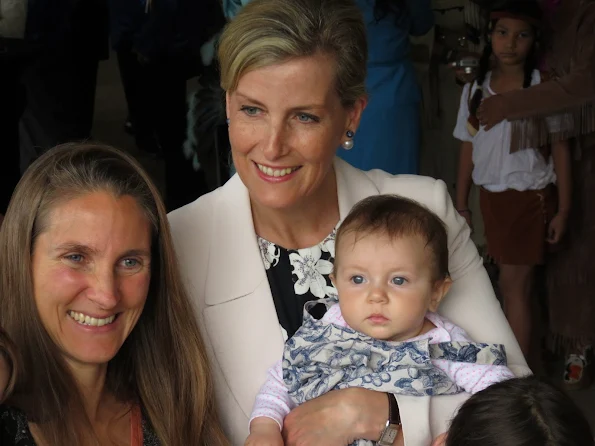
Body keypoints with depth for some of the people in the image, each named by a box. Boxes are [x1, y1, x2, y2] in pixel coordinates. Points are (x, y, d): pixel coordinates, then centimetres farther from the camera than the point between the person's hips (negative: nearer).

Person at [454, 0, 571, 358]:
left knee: (514, 284, -5)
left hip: (531, 197, -4)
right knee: (514, 284, 12)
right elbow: (469, 149, 9)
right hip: (491, 197, 4)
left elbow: (561, 147, -7)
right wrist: (461, 204, 11)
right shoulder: (475, 89, 4)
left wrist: (563, 209, -9)